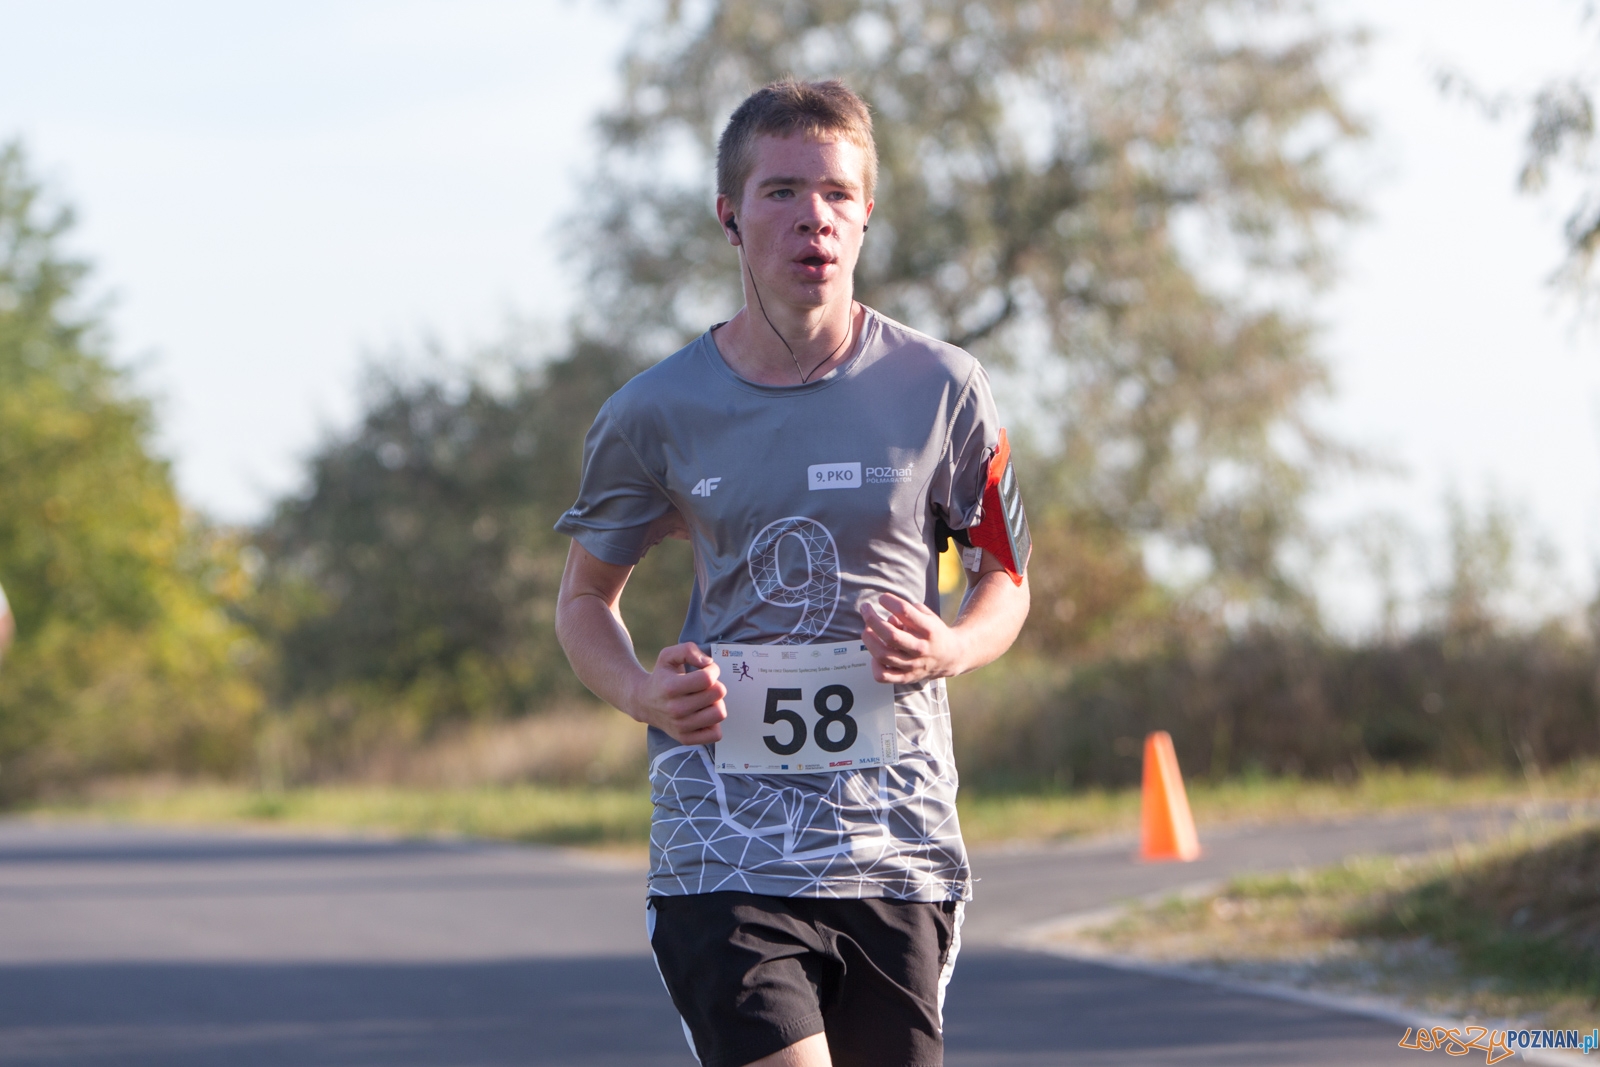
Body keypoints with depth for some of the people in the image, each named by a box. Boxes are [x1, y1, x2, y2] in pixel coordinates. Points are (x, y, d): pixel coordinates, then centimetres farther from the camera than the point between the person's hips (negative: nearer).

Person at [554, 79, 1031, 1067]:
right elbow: (587, 596, 16)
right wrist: (639, 692, -6)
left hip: (897, 842, 2)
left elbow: (1008, 580, 14)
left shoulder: (940, 391, 2)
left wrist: (950, 650, -10)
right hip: (723, 847, -1)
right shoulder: (655, 413, 1)